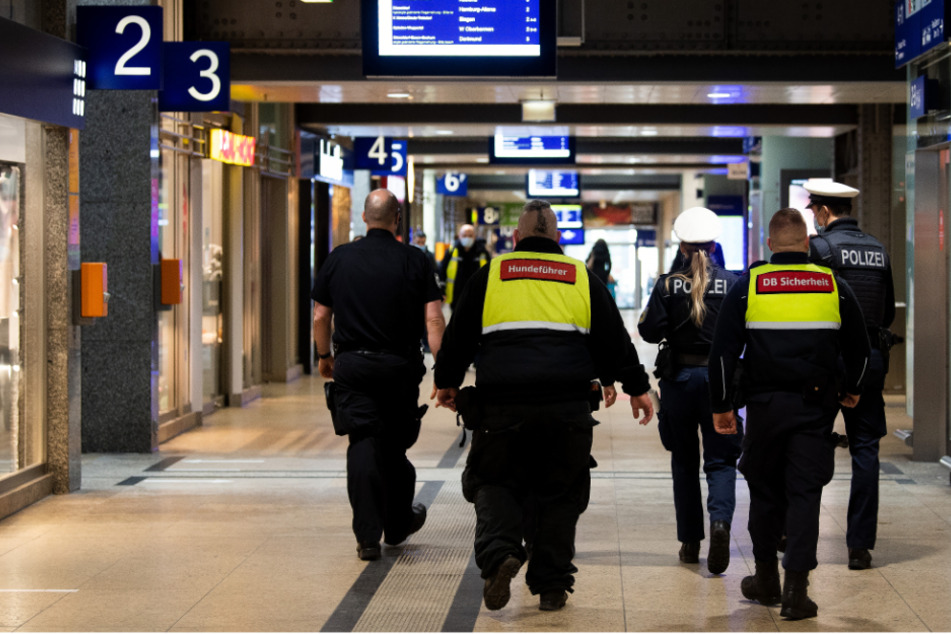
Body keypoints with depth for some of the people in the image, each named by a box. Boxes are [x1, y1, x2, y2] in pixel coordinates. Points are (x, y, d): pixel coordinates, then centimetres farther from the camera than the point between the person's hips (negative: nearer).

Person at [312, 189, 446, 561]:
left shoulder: (339, 259, 2)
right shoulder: (414, 261, -2)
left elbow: (320, 316, 6)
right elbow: (433, 319, -9)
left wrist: (324, 356, 20)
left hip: (353, 365, 0)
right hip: (401, 365, 0)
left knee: (363, 444, 0)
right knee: (395, 444, 14)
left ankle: (368, 536, -7)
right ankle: (398, 524, 30)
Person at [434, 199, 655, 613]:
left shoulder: (490, 276, 10)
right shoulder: (581, 278, 13)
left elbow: (458, 335, 15)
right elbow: (614, 339, 15)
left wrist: (448, 382, 29)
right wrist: (635, 387, 24)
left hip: (502, 404, -1)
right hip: (568, 408, 1)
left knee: (494, 482, 14)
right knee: (558, 491, 11)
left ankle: (499, 553, -11)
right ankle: (551, 586, 11)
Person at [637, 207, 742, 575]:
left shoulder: (668, 285, -5)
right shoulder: (733, 284, -3)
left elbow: (650, 331, -9)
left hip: (679, 378, 0)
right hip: (720, 378, 0)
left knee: (684, 461, 12)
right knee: (720, 460, 4)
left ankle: (690, 543, 16)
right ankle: (720, 520, -24)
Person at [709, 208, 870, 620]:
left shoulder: (748, 286, 0)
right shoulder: (833, 286, 4)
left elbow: (722, 351, -2)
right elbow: (859, 348, 13)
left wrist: (722, 406, 6)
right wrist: (851, 389, 31)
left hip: (765, 405, 0)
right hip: (816, 406, 0)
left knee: (765, 491, 14)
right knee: (805, 493, 1)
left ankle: (765, 579, 24)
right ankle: (795, 591, -5)